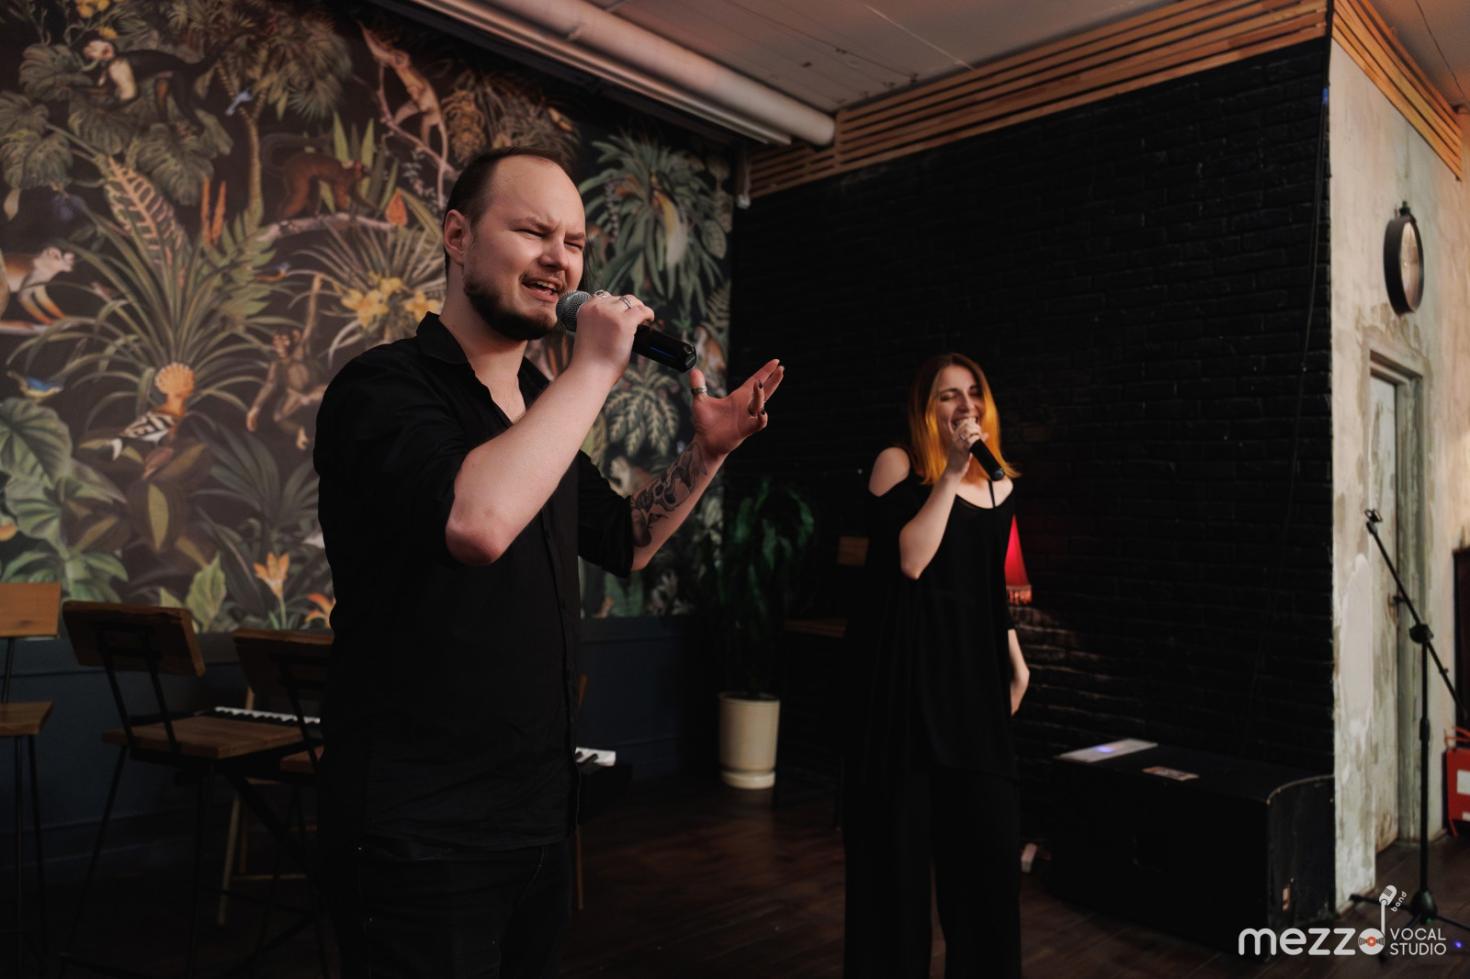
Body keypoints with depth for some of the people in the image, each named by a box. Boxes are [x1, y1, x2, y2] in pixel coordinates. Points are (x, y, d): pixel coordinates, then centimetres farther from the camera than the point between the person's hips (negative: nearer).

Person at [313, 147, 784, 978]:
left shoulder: (542, 407, 8)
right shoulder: (386, 387, -15)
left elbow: (624, 544, 20)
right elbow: (478, 521, -36)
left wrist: (707, 454, 7)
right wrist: (596, 369, -25)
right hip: (421, 832, -7)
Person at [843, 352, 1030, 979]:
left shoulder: (999, 485, 12)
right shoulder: (898, 463, -4)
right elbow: (909, 562, -18)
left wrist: (1016, 663, 18)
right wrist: (951, 473, -15)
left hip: (973, 669, 5)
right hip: (905, 666, -5)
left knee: (990, 838, 7)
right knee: (898, 836, 3)